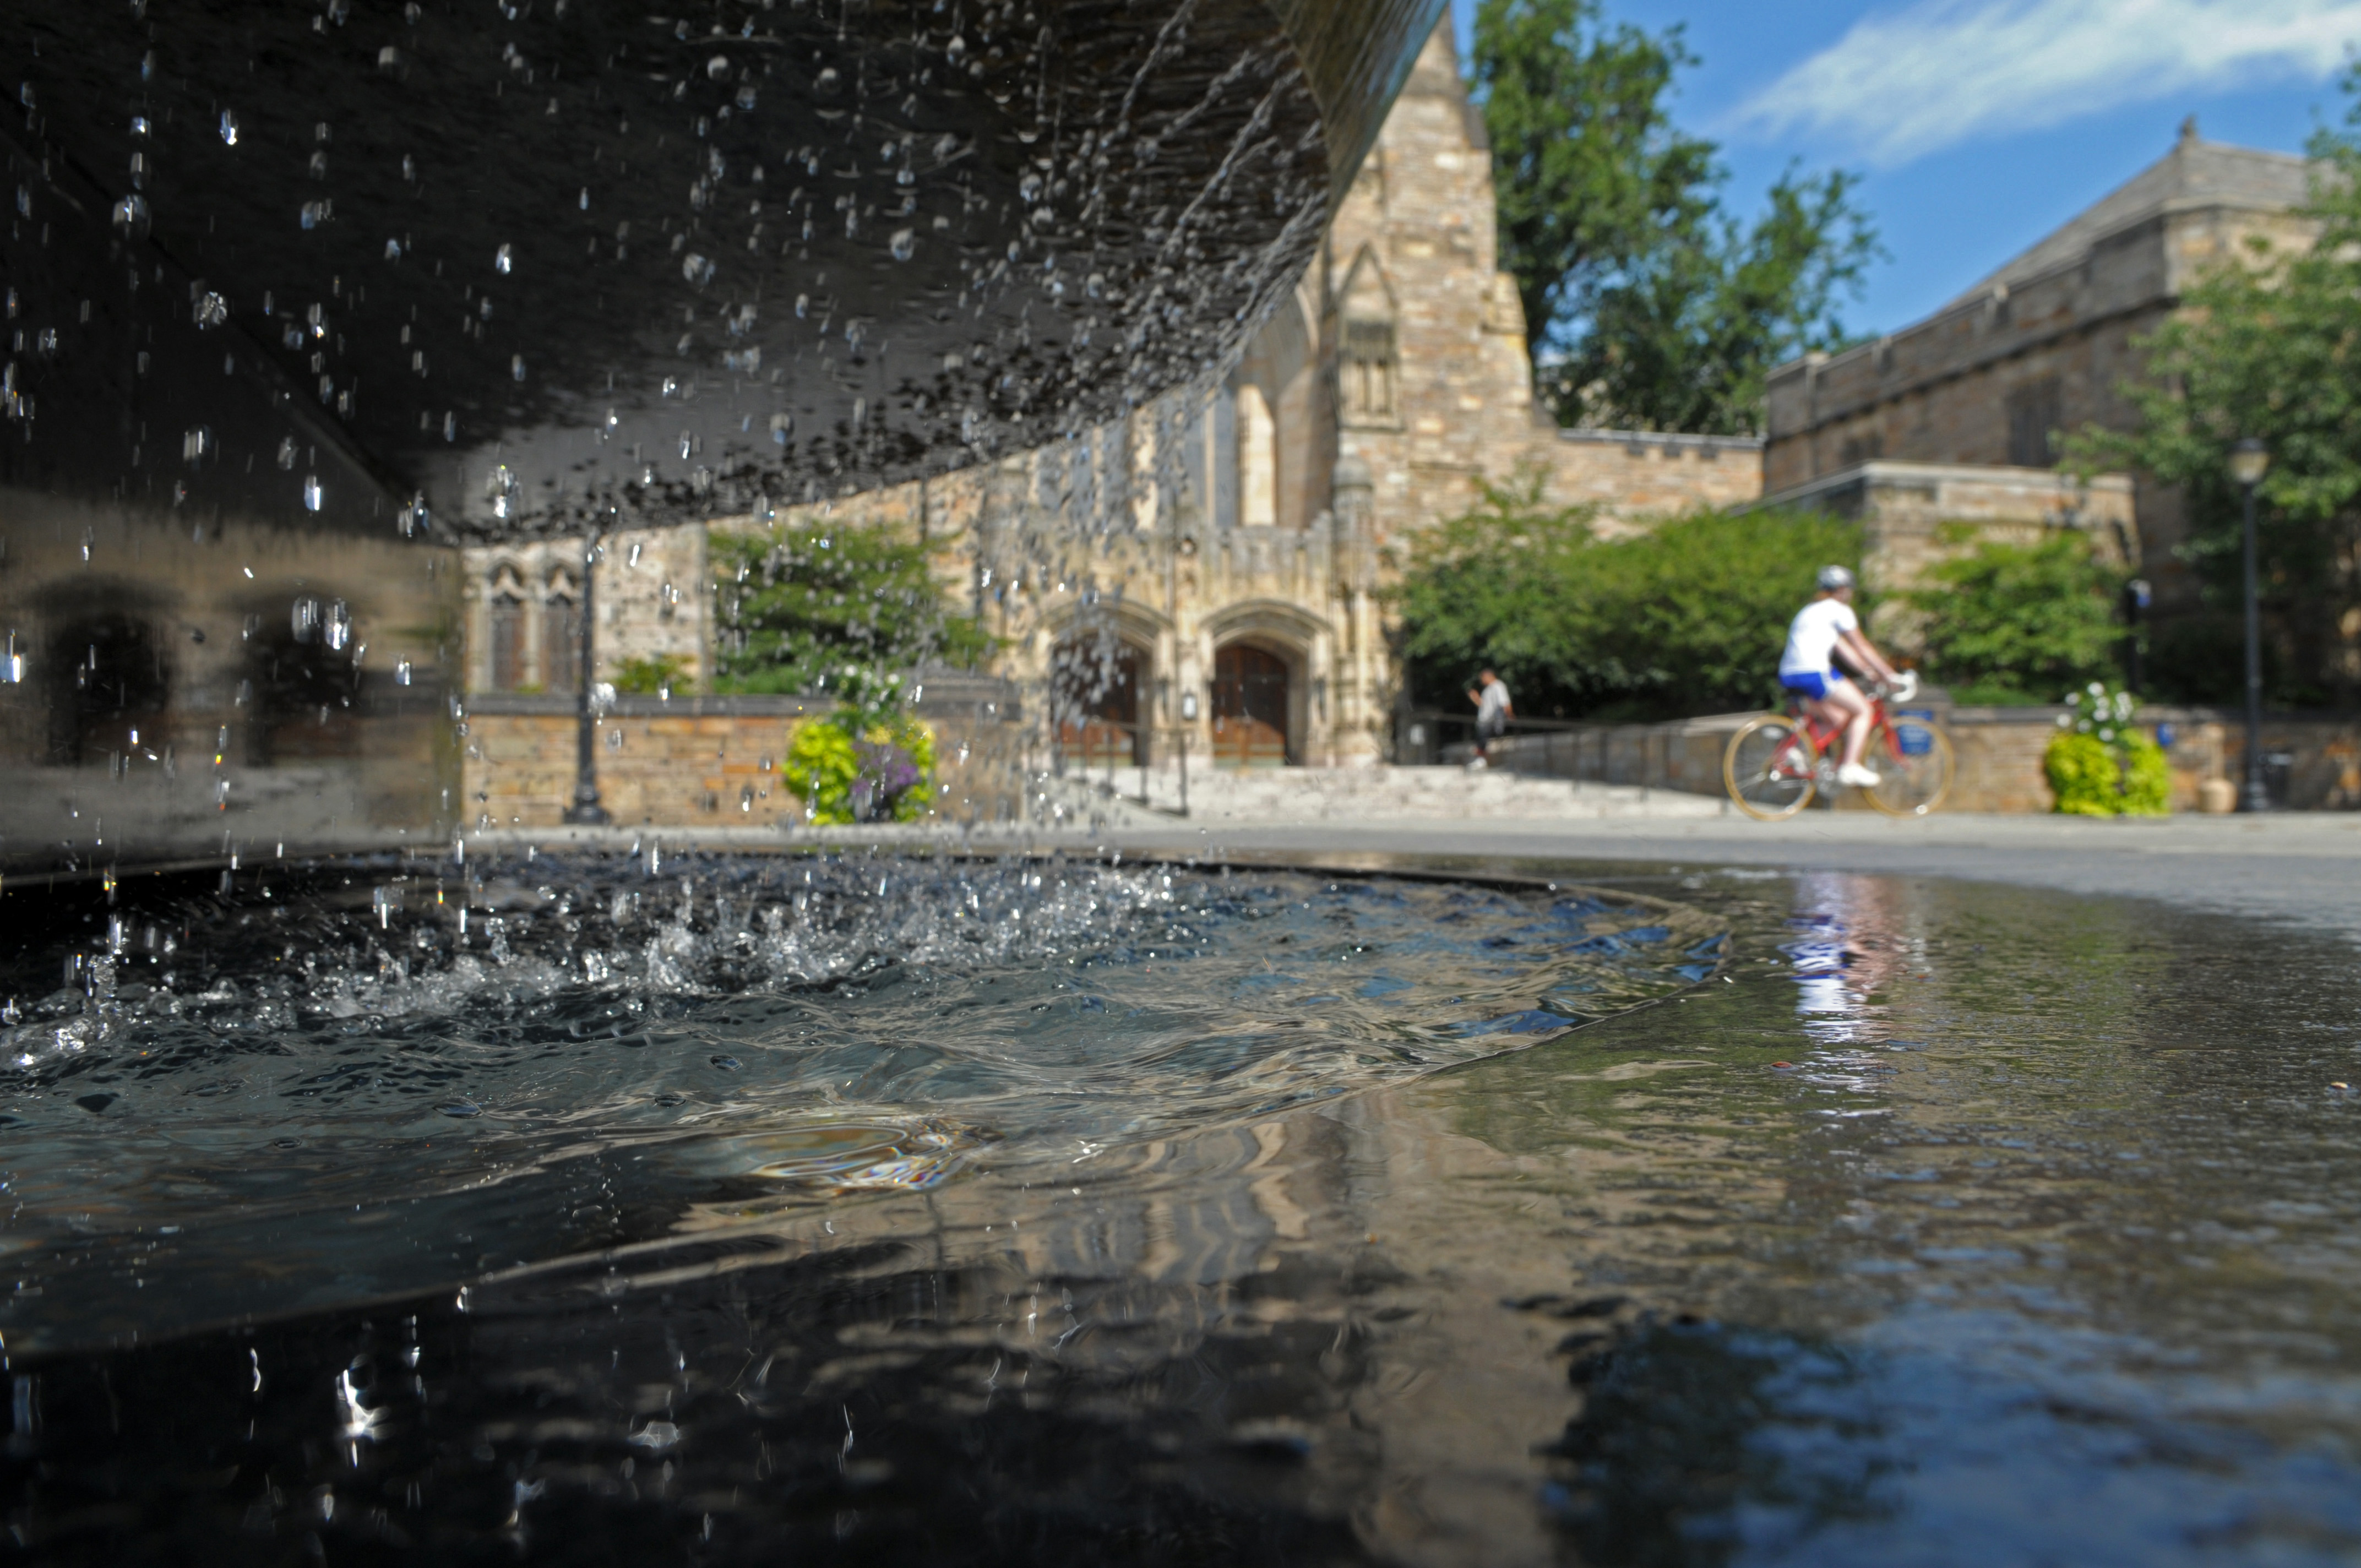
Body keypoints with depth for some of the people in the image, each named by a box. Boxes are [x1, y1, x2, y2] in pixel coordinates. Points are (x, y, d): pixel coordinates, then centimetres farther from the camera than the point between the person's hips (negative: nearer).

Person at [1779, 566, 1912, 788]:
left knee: (1841, 718, 19)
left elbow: (1844, 648, 27)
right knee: (1863, 711, 3)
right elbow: (1862, 648, 3)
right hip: (1813, 673, -9)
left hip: (1788, 676, 9)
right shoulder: (1838, 610, 2)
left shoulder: (1812, 610, 28)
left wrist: (1870, 671, 24)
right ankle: (1851, 766, -5)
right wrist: (1891, 675, 9)